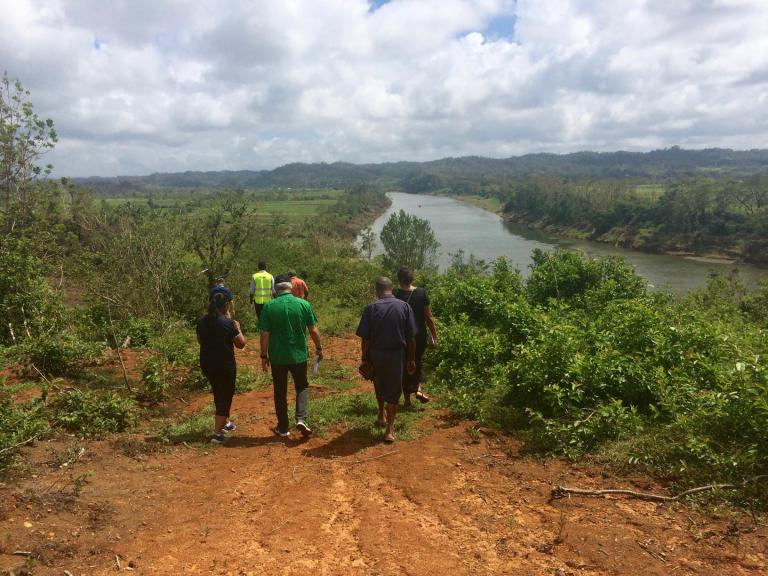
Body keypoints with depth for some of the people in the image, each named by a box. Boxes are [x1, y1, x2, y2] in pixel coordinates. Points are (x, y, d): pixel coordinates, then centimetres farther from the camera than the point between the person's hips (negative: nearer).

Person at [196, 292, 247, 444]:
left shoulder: (202, 322, 0)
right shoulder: (228, 323, -18)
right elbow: (241, 344, -10)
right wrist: (238, 329, 3)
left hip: (206, 363, 6)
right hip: (225, 365, -6)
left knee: (218, 393, 24)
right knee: (225, 396, 5)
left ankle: (225, 422, 39)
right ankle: (217, 433, 2)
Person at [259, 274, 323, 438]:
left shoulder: (269, 307, -8)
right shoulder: (304, 304, -6)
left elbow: (264, 334, -9)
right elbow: (314, 330, -3)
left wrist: (264, 356, 1)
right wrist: (319, 348, 12)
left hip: (277, 357, 0)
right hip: (299, 355, 0)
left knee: (280, 392, 14)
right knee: (302, 387, 19)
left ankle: (283, 428, 22)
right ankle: (301, 419, 1)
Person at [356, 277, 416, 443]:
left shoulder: (371, 308, -8)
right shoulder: (404, 307, -5)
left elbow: (365, 338, -7)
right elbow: (411, 337, -3)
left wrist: (365, 358, 5)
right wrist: (412, 359, 6)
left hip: (376, 354, 1)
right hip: (397, 355, 0)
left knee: (379, 385, 27)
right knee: (393, 391, 9)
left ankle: (382, 415, 42)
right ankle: (390, 430, 8)